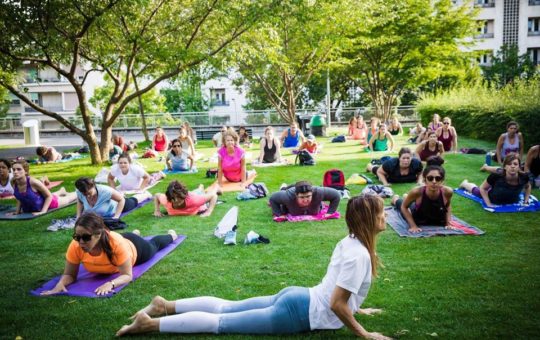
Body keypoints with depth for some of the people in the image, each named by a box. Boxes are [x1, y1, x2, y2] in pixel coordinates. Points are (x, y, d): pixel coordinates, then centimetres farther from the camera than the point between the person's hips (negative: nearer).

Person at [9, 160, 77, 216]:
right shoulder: (13, 182, -25)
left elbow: (49, 196, -25)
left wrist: (43, 211, -31)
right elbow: (19, 198, -3)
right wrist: (17, 210, -9)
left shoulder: (33, 182, -39)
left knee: (67, 199, 24)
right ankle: (62, 191, 67)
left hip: (47, 202, -5)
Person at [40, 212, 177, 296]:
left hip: (135, 247, -3)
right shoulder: (75, 246, -40)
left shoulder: (117, 243, -51)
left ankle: (171, 235, 63)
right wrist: (60, 284, -48)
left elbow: (127, 275, -43)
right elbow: (69, 275, -27)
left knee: (154, 245, 31)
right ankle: (135, 233, 70)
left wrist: (110, 284, -62)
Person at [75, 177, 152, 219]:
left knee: (133, 202, 28)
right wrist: (78, 216, -18)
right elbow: (80, 202, -8)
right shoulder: (79, 193, -33)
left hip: (117, 205, -3)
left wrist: (116, 216, -38)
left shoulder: (104, 191, -47)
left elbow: (121, 200, -33)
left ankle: (146, 194, 55)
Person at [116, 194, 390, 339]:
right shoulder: (359, 255, -21)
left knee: (225, 307, 16)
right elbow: (336, 304, -22)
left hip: (298, 298, 8)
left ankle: (166, 306, 21)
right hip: (300, 313, -8)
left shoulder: (348, 242, 10)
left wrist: (356, 308, 27)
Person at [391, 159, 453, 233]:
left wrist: (448, 223, -14)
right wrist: (413, 226, -23)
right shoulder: (417, 191, -40)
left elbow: (448, 207, -8)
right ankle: (395, 199, 63)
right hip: (417, 220, -2)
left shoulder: (447, 191, -35)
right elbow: (404, 207, -20)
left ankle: (406, 197, 61)